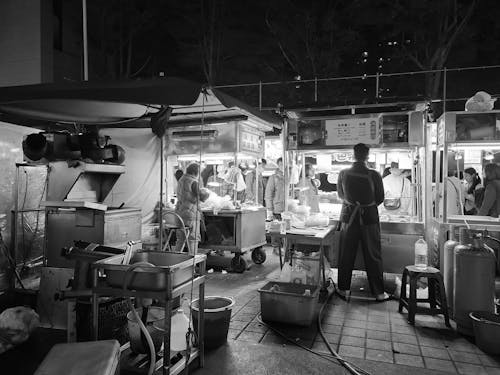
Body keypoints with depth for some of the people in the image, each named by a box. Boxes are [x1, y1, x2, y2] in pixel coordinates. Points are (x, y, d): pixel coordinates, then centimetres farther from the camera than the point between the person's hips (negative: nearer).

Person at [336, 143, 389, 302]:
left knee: (346, 255, 12)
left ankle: (344, 290, 21)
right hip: (369, 218, -1)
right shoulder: (374, 175, -14)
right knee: (373, 256, 9)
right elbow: (380, 198, -2)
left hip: (349, 217, 2)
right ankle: (379, 293, 19)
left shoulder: (343, 174, -8)